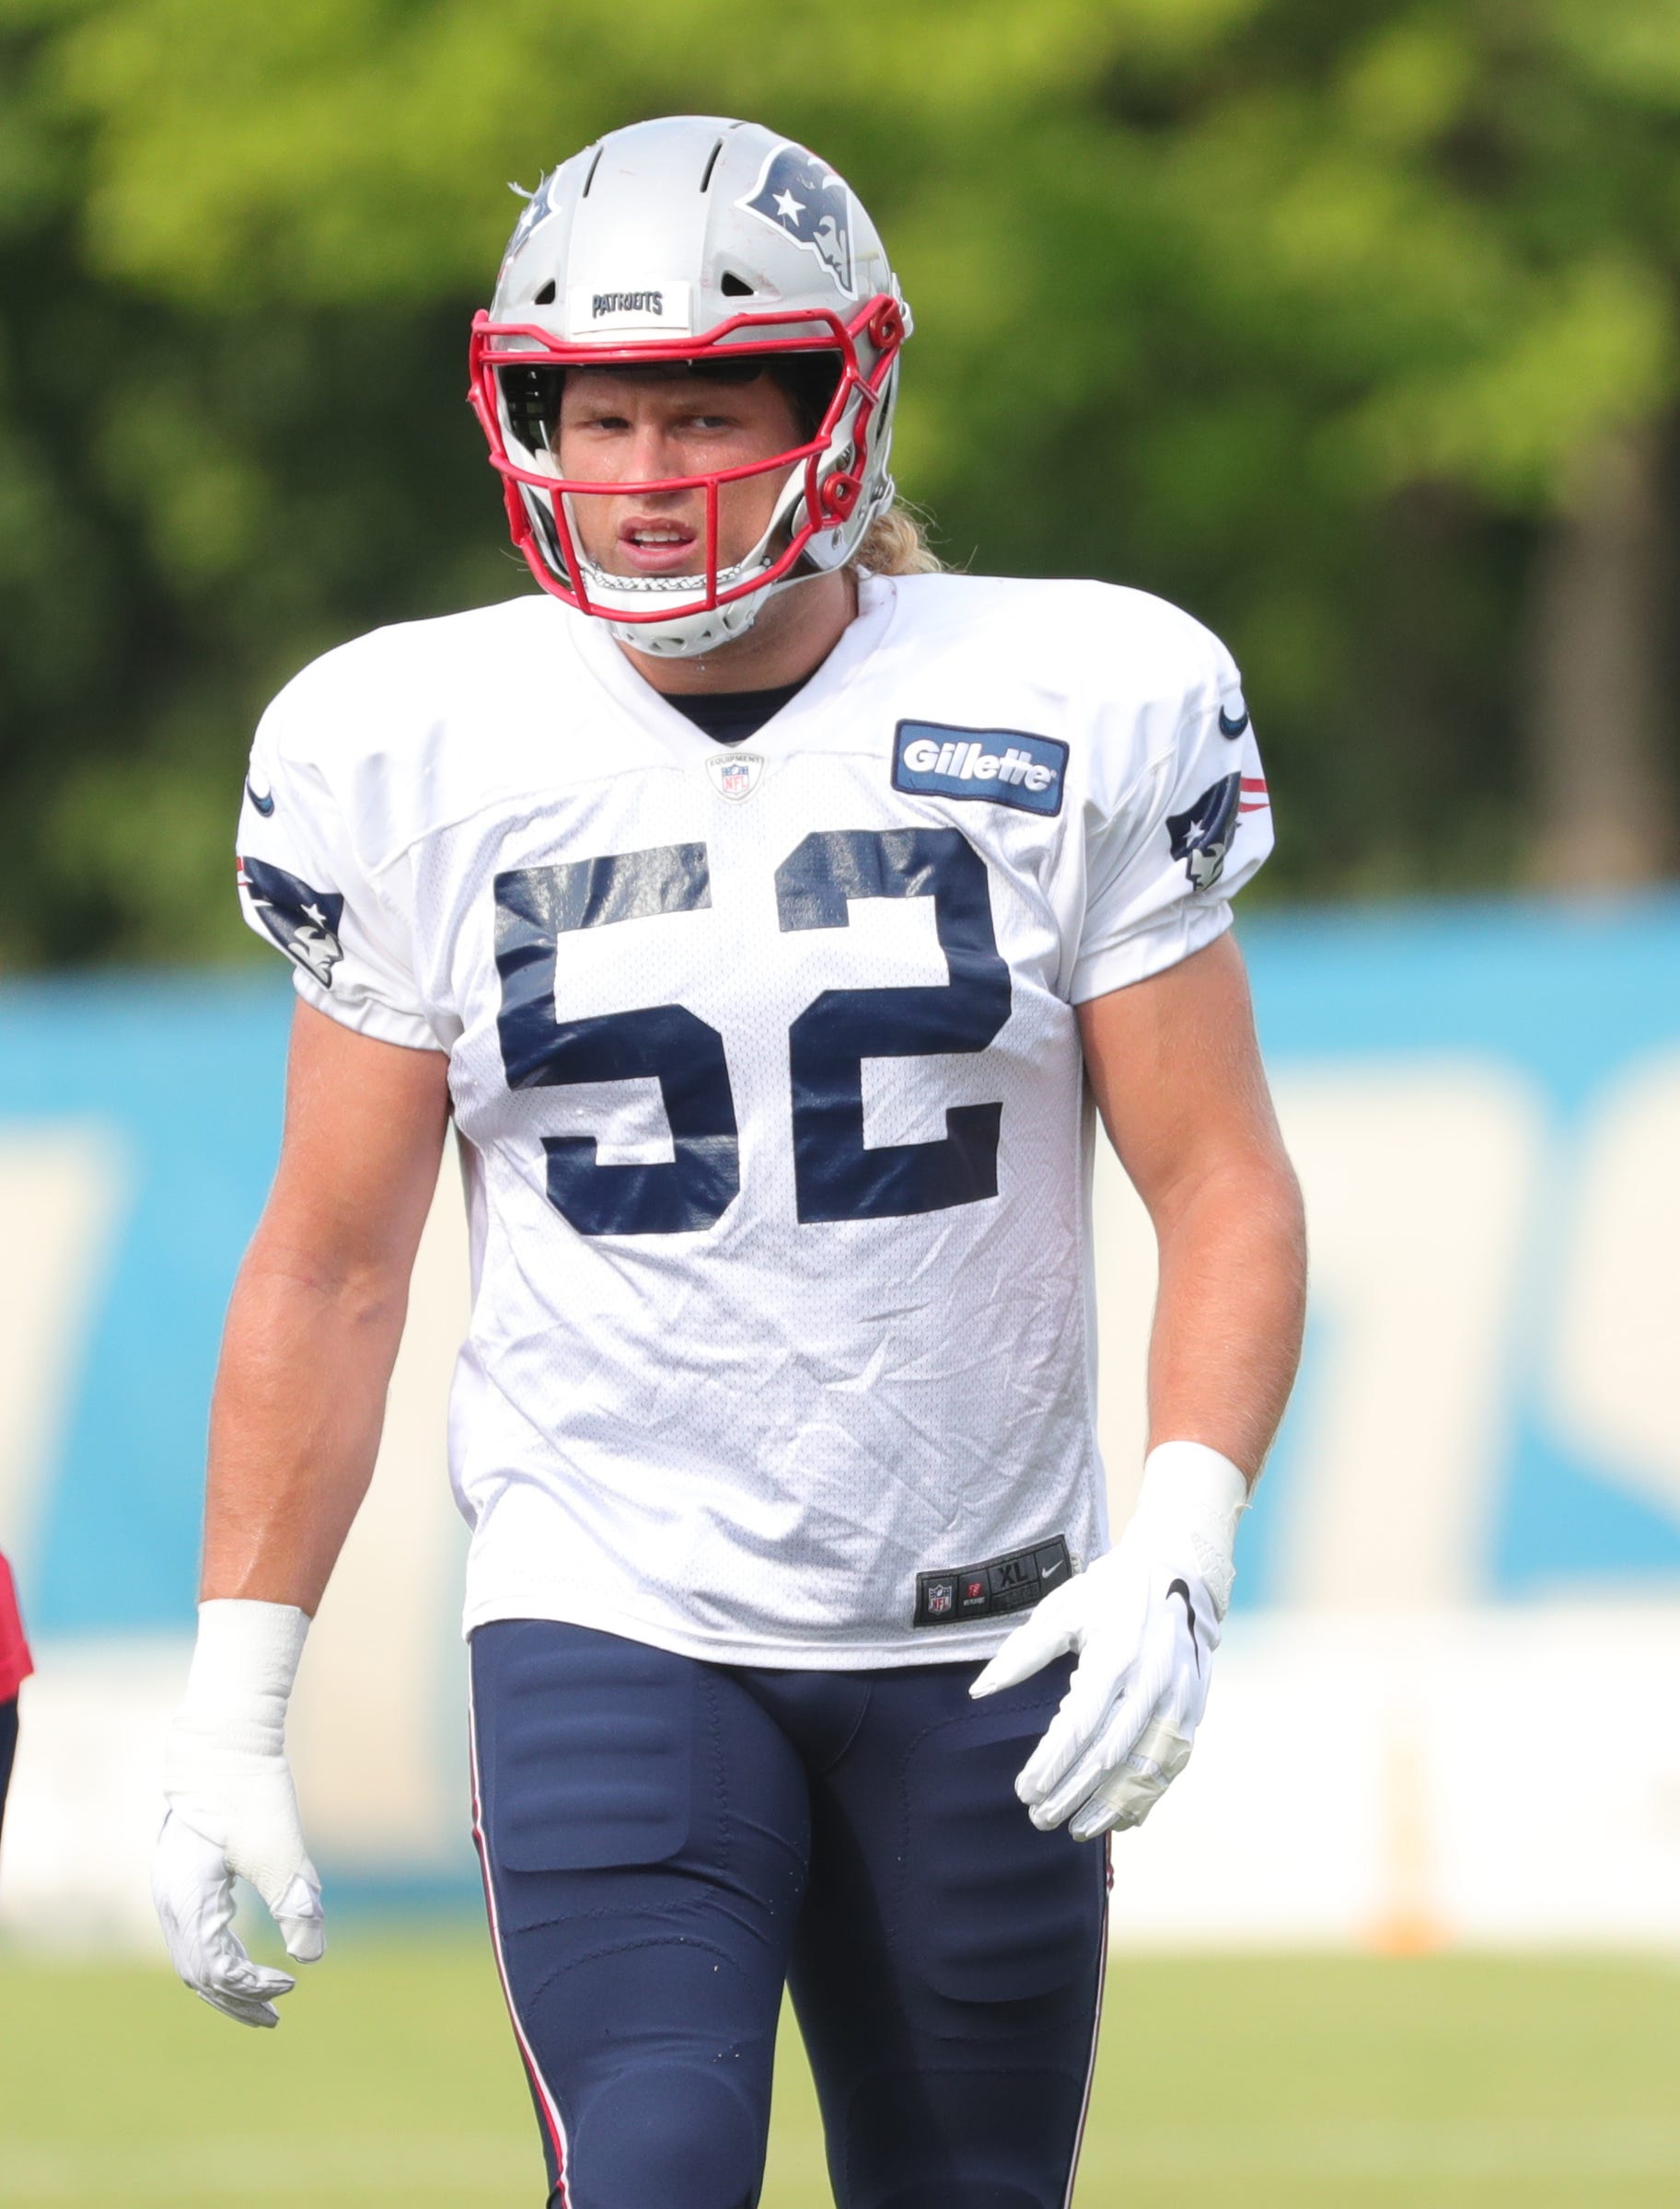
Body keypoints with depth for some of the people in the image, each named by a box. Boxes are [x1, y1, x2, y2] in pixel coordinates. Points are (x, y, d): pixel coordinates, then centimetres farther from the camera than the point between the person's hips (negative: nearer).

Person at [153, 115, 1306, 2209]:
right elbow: (331, 1263, 5)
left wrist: (1178, 1556, -17)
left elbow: (1224, 1191, -2)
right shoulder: (420, 763, -1)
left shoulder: (1070, 722, -3)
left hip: (981, 1643, 1)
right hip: (605, 1625, -1)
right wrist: (232, 1703, 2)